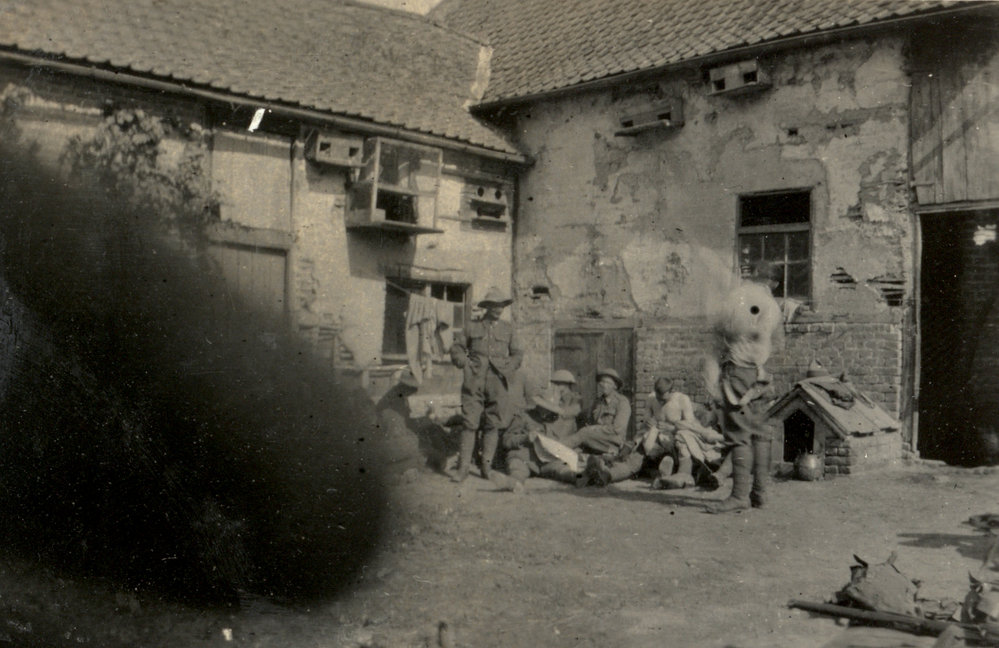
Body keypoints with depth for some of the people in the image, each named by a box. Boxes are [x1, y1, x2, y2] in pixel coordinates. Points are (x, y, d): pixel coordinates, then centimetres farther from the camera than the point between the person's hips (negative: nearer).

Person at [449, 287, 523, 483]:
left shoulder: (508, 329, 14)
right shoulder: (472, 327, 11)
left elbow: (518, 353, 15)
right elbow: (456, 348, 16)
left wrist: (508, 369, 0)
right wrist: (465, 364, 0)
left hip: (497, 383, 1)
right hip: (474, 382, -1)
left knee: (492, 424, 1)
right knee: (469, 423, -5)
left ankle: (487, 463, 8)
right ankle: (463, 466, -4)